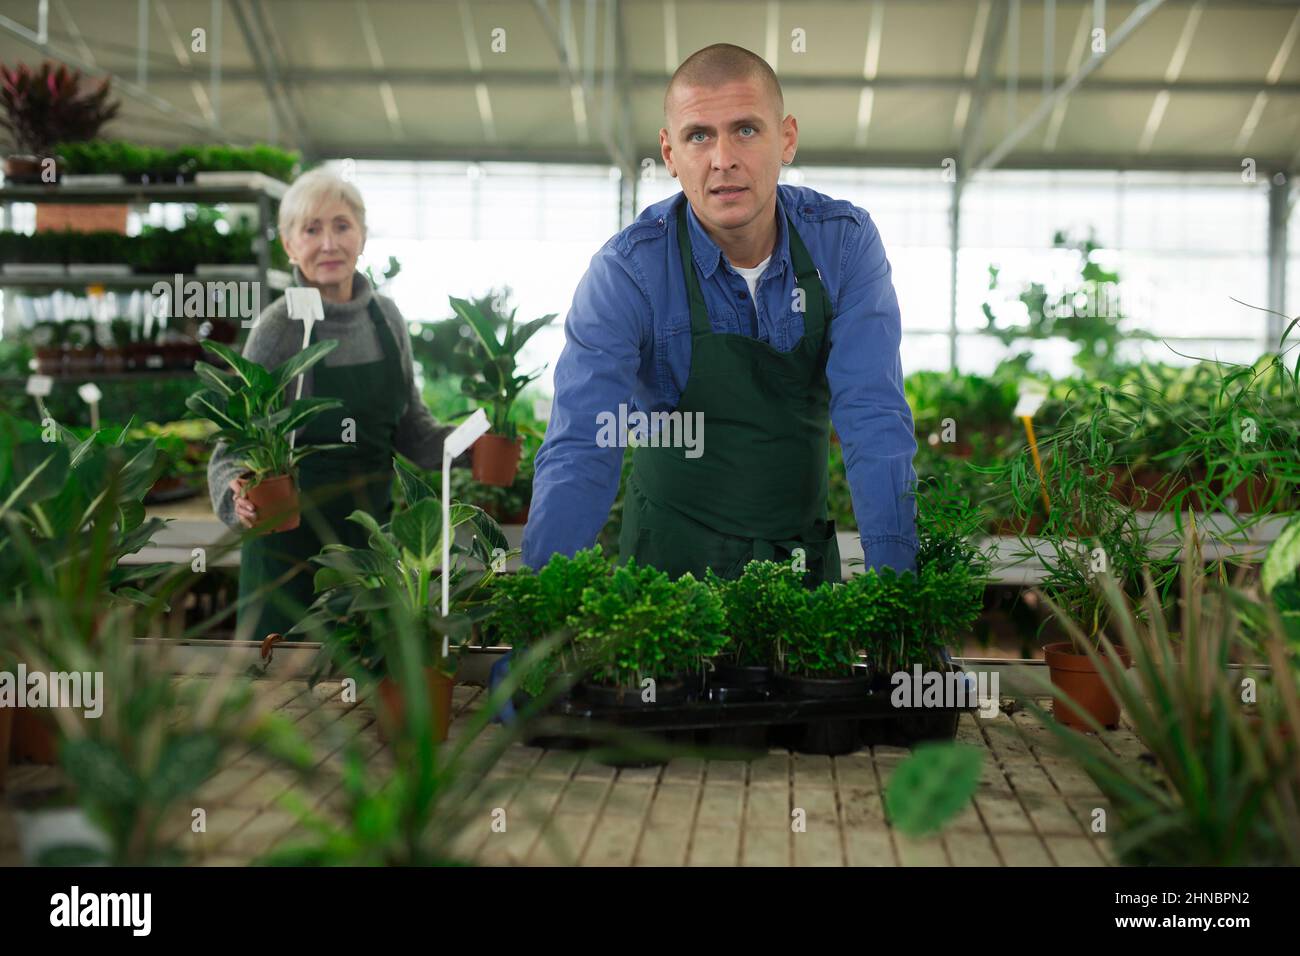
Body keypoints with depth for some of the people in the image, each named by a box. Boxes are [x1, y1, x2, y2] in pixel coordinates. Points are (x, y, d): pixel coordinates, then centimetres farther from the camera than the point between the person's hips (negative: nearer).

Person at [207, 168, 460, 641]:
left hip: (371, 530, 4)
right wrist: (238, 495, -30)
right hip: (292, 539, -4)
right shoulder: (278, 327, -12)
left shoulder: (385, 315, 2)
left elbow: (410, 425, 12)